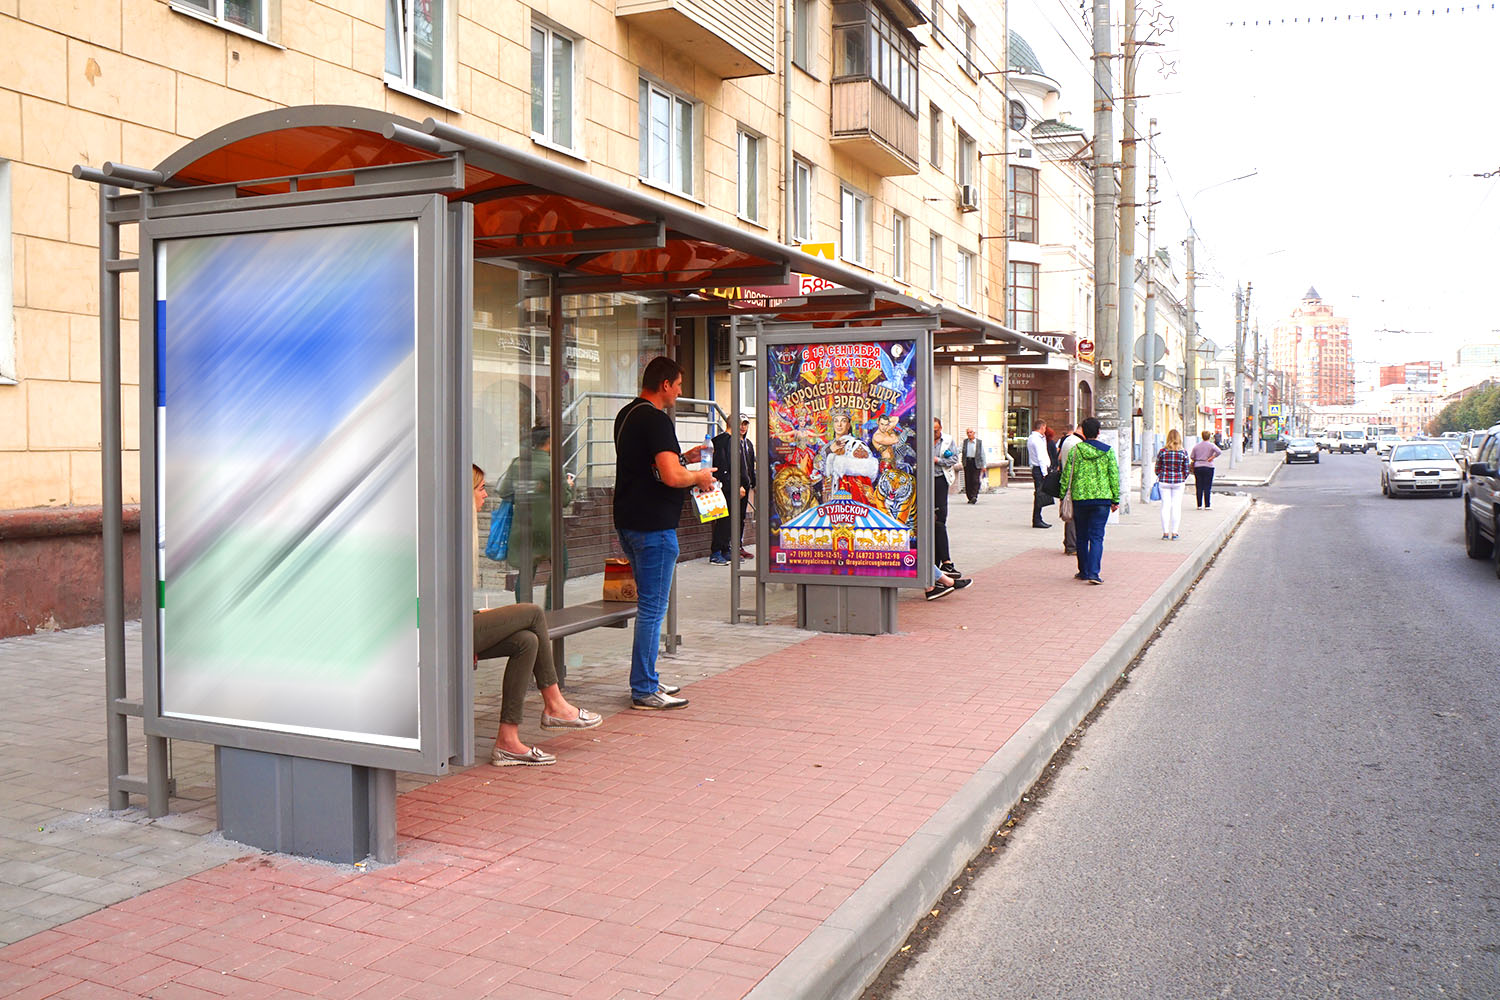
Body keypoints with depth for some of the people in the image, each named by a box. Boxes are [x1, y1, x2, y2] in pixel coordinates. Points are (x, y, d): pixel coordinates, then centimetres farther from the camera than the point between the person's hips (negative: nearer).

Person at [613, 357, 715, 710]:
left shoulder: (626, 414, 15)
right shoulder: (656, 419, -16)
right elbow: (671, 477, -25)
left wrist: (684, 458, 19)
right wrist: (700, 476, -6)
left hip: (629, 522, 10)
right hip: (653, 525, -10)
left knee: (649, 604, 18)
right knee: (653, 608, -4)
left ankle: (646, 681, 25)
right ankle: (644, 691, 1)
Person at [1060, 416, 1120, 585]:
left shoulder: (1075, 450, -1)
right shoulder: (1108, 451, 0)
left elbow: (1067, 475, 0)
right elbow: (1114, 476, 2)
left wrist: (1063, 495, 8)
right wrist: (1116, 500, 8)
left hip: (1080, 498, 1)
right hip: (1102, 498, 0)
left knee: (1082, 536, 13)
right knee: (1097, 536, -1)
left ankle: (1083, 571, 20)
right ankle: (1093, 572, -13)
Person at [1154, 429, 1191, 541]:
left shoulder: (1162, 452, -6)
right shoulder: (1183, 453, -6)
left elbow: (1157, 469, 1)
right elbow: (1186, 470, -1)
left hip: (1164, 481, 0)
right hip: (1178, 482, 0)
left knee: (1165, 506, 6)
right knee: (1176, 507, 7)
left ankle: (1165, 532, 7)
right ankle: (1174, 533, 8)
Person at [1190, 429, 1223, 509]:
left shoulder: (1196, 446, 5)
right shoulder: (1211, 445, -3)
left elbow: (1192, 457, 6)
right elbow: (1219, 452, -18)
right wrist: (1212, 457, -7)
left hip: (1197, 467, 2)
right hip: (1208, 467, -2)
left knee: (1199, 487, 5)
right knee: (1207, 488, 0)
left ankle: (1199, 505, 6)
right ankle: (1207, 505, -1)